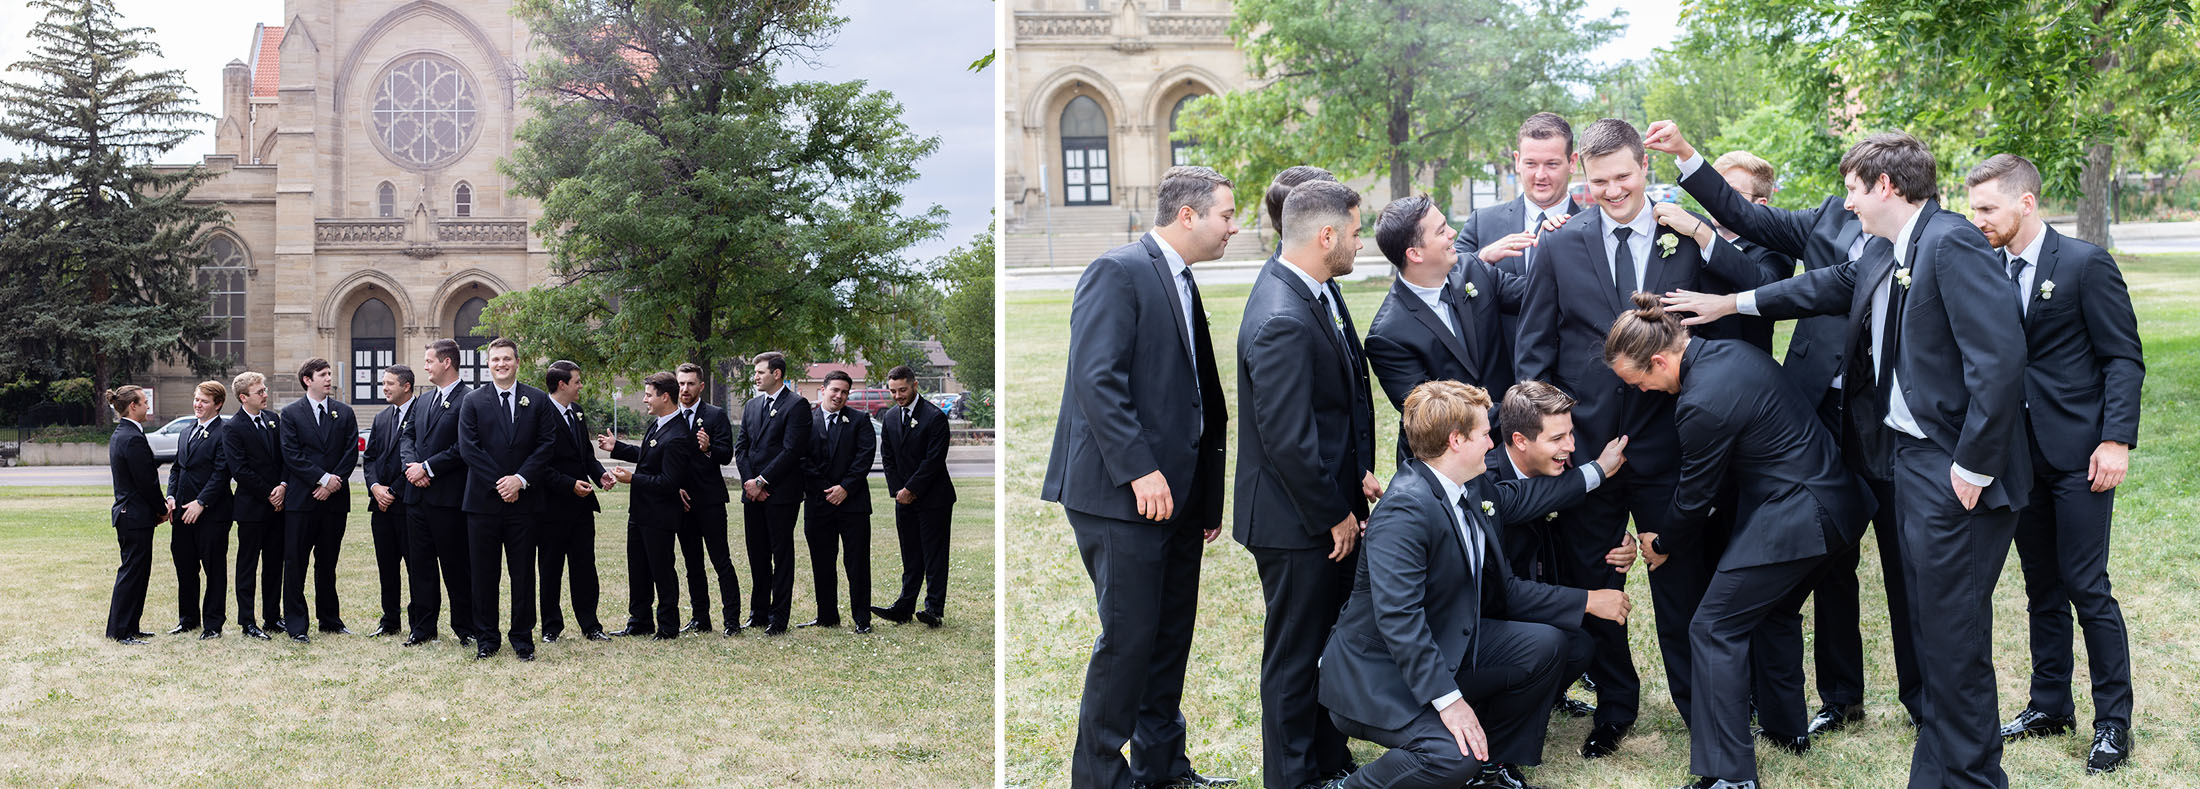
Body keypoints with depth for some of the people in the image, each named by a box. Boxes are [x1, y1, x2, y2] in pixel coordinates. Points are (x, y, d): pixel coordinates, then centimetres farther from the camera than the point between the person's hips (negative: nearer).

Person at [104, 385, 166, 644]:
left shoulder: (119, 435, 13)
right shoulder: (134, 439, -19)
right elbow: (147, 482, -18)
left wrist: (160, 506, 10)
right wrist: (162, 509, -4)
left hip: (125, 513, 10)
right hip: (137, 516, -10)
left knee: (136, 571, 15)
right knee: (132, 572, -3)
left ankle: (128, 627, 21)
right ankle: (120, 630, 2)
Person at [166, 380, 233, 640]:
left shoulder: (224, 432, -10)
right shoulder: (186, 432, 16)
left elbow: (221, 472, -16)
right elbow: (177, 467, 19)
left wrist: (201, 503, -19)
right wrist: (171, 496, 4)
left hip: (211, 511, -8)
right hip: (183, 511, 8)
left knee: (214, 569, 2)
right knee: (184, 567, 14)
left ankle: (213, 623, 9)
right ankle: (188, 619, 26)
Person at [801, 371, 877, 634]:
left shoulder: (859, 421, 5)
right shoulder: (807, 421, 7)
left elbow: (865, 456, -4)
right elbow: (802, 459, 1)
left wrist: (845, 488, -11)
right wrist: (824, 490, -10)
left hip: (852, 502, -2)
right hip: (817, 503, 2)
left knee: (857, 563, -1)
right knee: (821, 563, 7)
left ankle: (862, 619, 5)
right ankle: (827, 617, 18)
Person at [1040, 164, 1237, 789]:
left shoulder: (1183, 284, 17)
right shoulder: (1118, 273, -11)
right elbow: (1096, 380, -20)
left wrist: (1209, 494, 16)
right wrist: (1140, 471, -23)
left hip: (1175, 494, 9)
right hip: (1122, 495, -9)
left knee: (1171, 636, 14)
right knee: (1129, 638, -5)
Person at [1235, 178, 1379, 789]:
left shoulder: (1316, 288, 4)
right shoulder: (1282, 322, -28)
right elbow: (1288, 441, -26)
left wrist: (1361, 473, 6)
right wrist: (1334, 516, -15)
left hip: (1333, 503, 10)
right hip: (1297, 522, -10)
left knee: (1331, 639, 21)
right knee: (1295, 655, 6)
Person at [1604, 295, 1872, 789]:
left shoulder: (1703, 402, -24)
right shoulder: (1731, 351, 4)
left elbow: (1695, 494, -10)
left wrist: (1663, 545, 8)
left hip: (1790, 518, -10)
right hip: (1829, 502, 10)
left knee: (1714, 628, -4)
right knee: (1774, 613, 27)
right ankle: (1785, 724, 45)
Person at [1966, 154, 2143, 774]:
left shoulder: (2086, 264, -7)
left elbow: (2125, 358, -8)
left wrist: (2116, 440, -16)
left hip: (2078, 454, -5)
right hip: (2021, 455, 6)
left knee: (2087, 588, -3)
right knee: (2042, 588, 13)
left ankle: (2114, 721, 8)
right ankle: (2050, 705, 24)